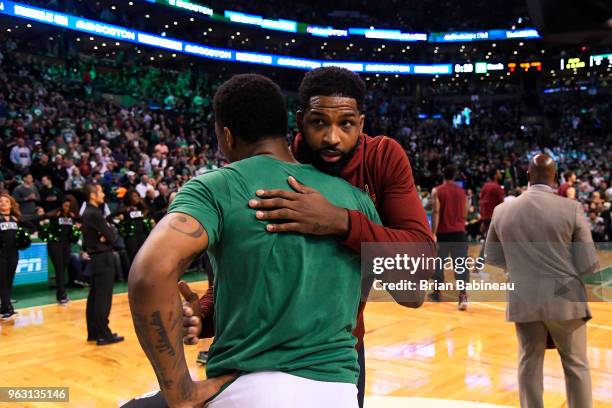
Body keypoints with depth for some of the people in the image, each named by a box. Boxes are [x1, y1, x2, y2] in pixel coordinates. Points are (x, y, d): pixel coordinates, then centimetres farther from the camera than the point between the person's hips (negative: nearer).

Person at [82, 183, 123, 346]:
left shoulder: (89, 212, 13)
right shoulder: (94, 214, -17)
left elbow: (106, 234, 11)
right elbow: (111, 235, -18)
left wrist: (105, 236, -10)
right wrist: (107, 235, 2)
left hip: (96, 257, 10)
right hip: (103, 258, -10)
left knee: (94, 296, 12)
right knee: (103, 298, -5)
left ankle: (93, 332, 19)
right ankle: (103, 334, 0)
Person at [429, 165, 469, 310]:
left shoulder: (437, 191, -4)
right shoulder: (462, 192, 7)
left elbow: (436, 212, -13)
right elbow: (465, 214, 11)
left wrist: (433, 233, -15)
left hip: (443, 232, -2)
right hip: (459, 232, 2)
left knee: (438, 263, 15)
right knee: (461, 265, -1)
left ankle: (437, 292, 24)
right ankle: (463, 295, -15)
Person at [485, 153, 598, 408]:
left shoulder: (502, 210, -1)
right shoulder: (571, 208, -10)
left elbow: (492, 256, 10)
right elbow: (588, 264, -8)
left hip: (523, 300, 2)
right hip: (564, 298, -2)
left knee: (529, 363, 14)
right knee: (576, 365, 13)